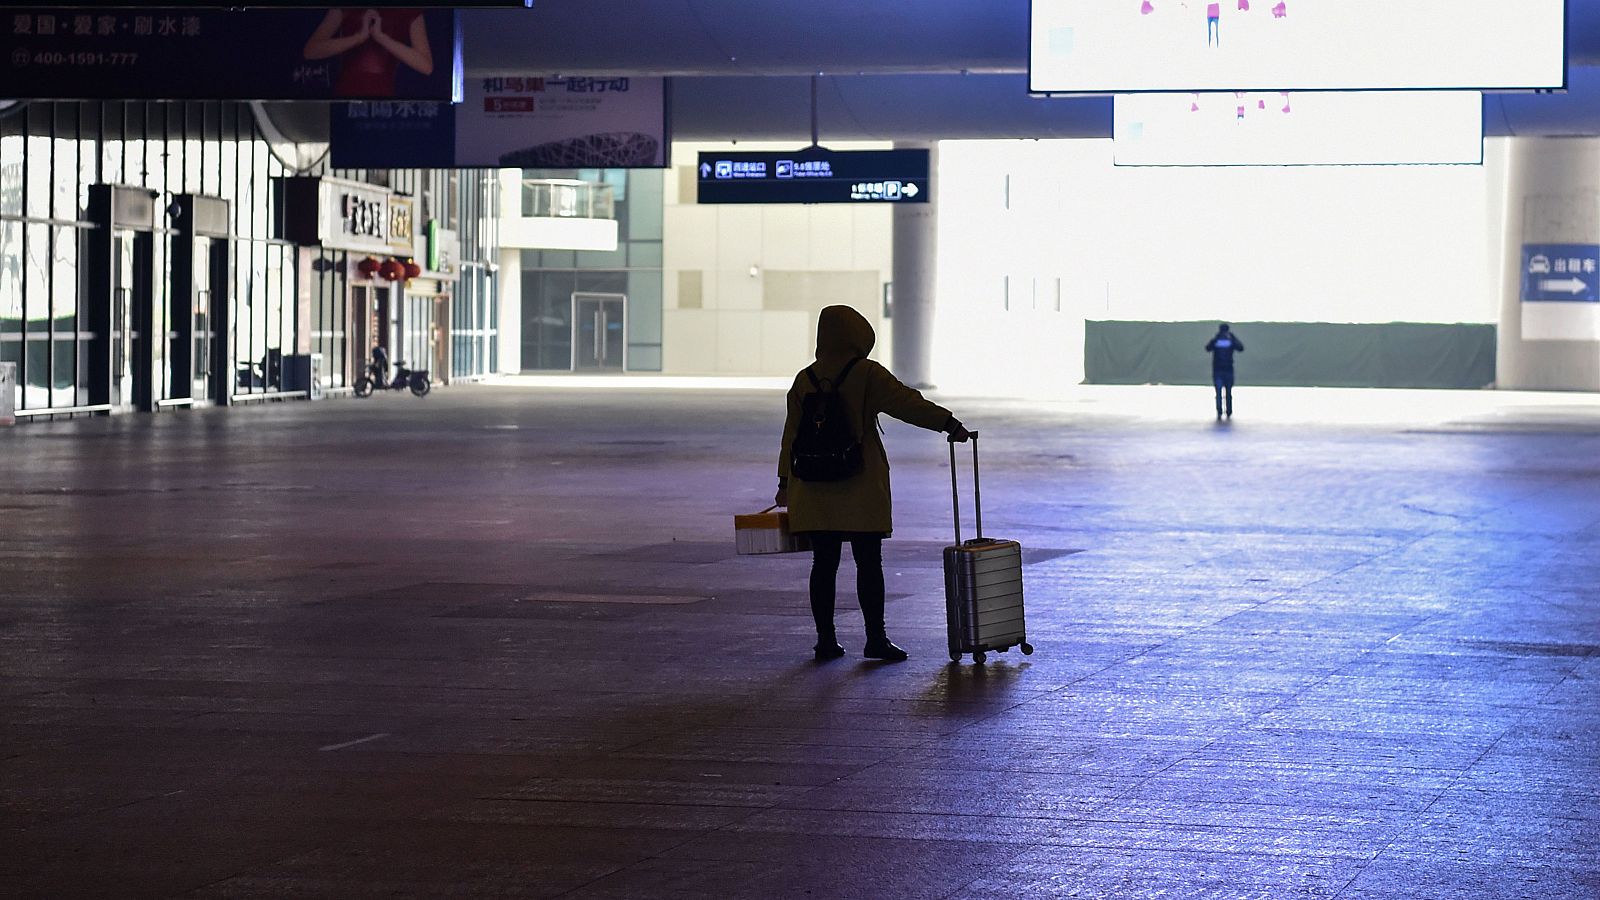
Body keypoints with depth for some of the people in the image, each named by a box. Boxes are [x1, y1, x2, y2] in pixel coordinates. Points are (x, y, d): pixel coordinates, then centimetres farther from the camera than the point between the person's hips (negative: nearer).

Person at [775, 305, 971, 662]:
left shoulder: (804, 380, 7)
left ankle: (825, 639, 8)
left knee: (824, 563, 7)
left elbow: (792, 433, 11)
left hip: (815, 489, 4)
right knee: (868, 563, 0)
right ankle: (876, 639, 0)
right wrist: (951, 424, -8)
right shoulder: (867, 375, -7)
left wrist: (785, 482, 18)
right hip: (861, 488, -4)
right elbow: (907, 403, -12)